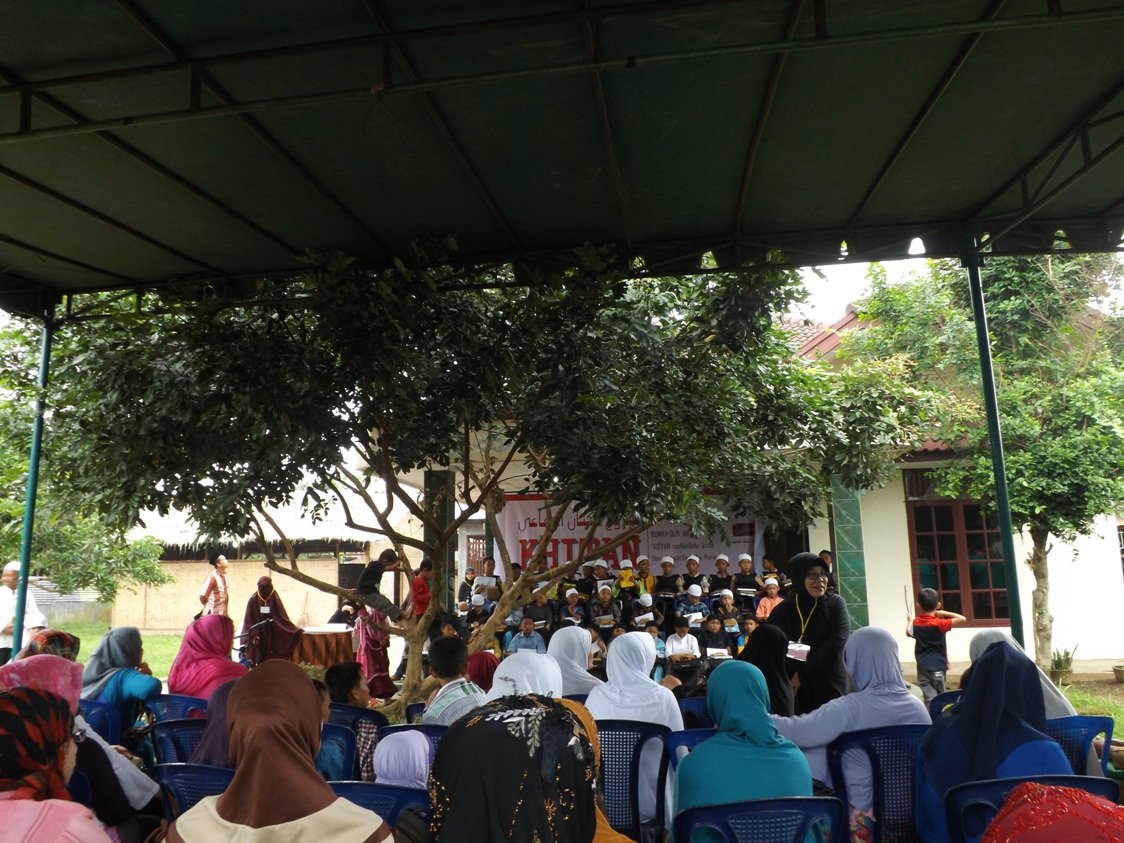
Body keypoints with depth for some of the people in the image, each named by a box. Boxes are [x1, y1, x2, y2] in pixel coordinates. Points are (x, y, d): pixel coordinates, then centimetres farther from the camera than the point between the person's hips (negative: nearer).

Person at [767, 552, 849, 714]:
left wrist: (803, 675, -14)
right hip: (793, 693, 1)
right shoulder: (781, 611, 4)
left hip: (830, 688, -1)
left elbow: (835, 645, -12)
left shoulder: (835, 604, -1)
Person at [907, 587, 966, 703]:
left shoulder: (915, 622, 2)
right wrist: (945, 613, -7)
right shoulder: (939, 624, -15)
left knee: (930, 698, -1)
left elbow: (909, 633, 24)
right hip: (937, 667, -3)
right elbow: (963, 619, -19)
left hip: (922, 668, 3)